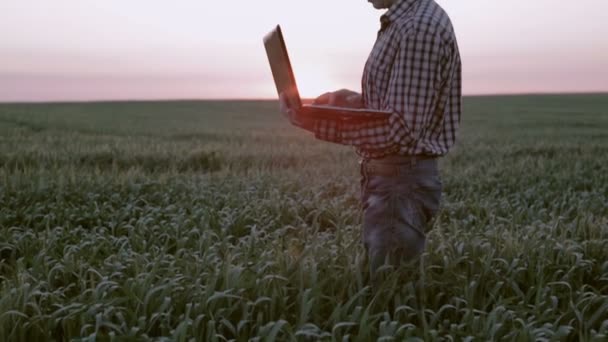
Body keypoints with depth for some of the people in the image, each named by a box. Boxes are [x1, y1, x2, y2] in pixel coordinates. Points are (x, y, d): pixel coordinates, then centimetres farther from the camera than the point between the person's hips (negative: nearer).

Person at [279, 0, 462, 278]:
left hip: (402, 181, -10)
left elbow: (401, 131, -24)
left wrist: (317, 123, -24)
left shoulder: (421, 26, -18)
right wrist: (355, 101, 4)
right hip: (386, 175, 10)